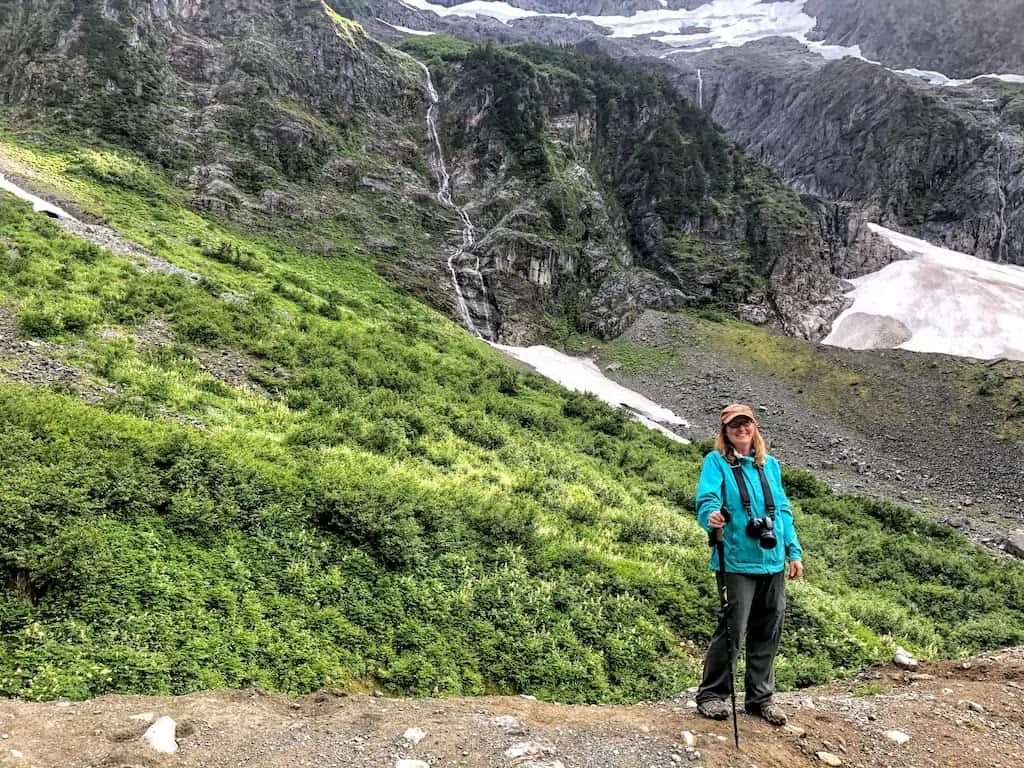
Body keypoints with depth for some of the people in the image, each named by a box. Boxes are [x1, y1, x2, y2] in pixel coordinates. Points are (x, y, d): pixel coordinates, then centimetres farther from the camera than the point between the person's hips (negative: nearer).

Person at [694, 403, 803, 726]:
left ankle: (761, 696, 27)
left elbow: (783, 510, 17)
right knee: (732, 630, -4)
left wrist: (794, 552, 13)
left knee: (768, 633, 12)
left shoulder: (769, 463, 13)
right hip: (737, 563, -6)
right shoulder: (716, 462, -4)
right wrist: (711, 516, -41)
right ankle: (711, 694, 13)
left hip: (773, 563, 6)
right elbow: (707, 498, -19)